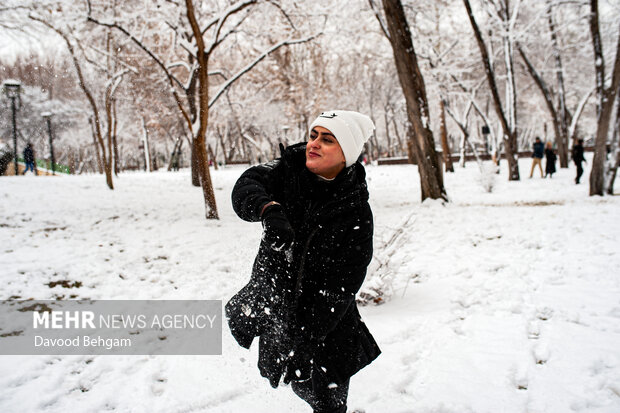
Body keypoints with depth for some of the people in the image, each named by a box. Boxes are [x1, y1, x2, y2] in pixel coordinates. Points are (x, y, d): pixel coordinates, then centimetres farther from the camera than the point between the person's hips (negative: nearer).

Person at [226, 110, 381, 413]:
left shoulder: (355, 213, -19)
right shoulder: (290, 169, -9)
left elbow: (340, 288, -20)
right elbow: (246, 186, -24)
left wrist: (304, 340, -25)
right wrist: (269, 209, -46)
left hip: (325, 321, -3)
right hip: (270, 293, 4)